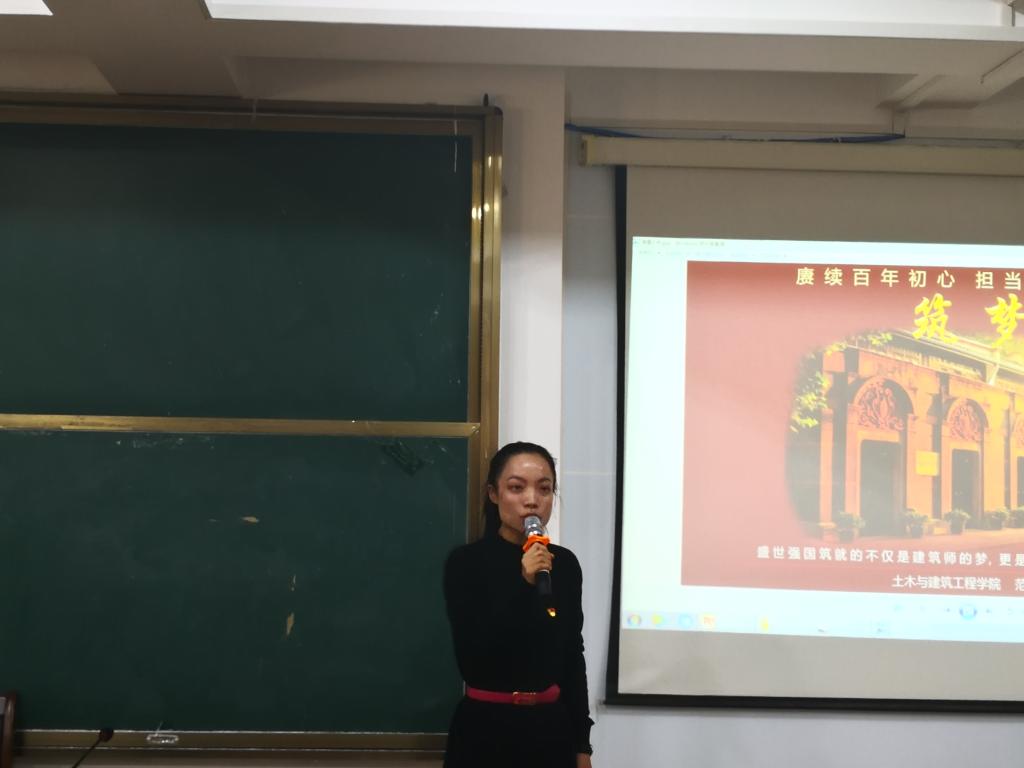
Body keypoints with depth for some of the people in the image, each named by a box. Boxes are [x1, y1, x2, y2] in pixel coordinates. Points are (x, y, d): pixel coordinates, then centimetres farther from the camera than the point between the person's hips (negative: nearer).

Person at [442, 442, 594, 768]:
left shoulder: (565, 563, 0)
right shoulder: (465, 562, -11)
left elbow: (572, 659, 7)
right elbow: (471, 664, -18)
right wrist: (522, 585, -25)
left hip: (551, 728, 4)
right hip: (486, 730, -3)